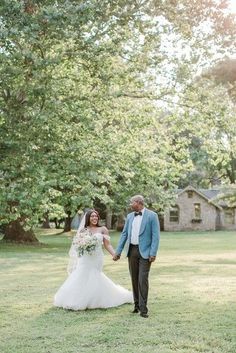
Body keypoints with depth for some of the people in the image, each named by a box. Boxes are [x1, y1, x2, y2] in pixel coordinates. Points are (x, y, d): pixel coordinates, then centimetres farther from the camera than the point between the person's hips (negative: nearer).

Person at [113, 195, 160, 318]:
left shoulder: (152, 215, -5)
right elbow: (124, 234, 13)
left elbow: (156, 235, -9)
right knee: (134, 279, 10)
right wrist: (118, 251, 8)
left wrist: (153, 253, -16)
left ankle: (143, 308, -5)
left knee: (143, 279, -9)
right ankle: (137, 305, 22)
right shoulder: (130, 216, 11)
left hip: (144, 251, -5)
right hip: (132, 250, 6)